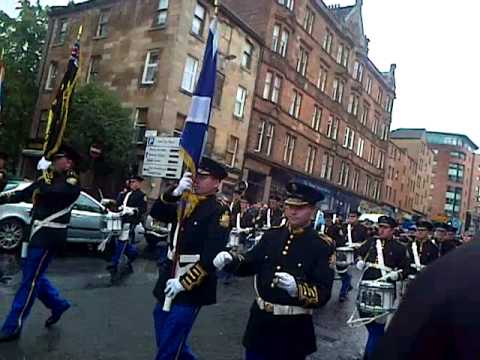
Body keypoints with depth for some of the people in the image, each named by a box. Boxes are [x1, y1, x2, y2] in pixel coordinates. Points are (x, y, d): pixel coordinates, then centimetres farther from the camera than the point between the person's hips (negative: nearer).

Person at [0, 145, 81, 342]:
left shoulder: (72, 183, -11)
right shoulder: (49, 177, 12)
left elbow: (48, 191, -26)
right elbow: (24, 193, 10)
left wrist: (46, 175, -11)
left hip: (49, 236, -8)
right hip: (38, 233, 8)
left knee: (30, 279, -3)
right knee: (34, 275, 17)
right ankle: (58, 304, 35)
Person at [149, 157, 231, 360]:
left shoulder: (219, 212, -13)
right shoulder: (186, 203, 9)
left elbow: (211, 256, -20)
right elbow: (156, 213, 0)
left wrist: (183, 283, -21)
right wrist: (175, 192, -15)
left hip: (191, 288, -7)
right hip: (169, 281, 7)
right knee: (165, 339, 20)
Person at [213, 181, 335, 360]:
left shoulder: (323, 246, -10)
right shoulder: (271, 235, 4)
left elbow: (323, 293, -13)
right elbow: (251, 263, 9)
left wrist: (297, 289, -32)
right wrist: (230, 259, -11)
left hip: (293, 328, -4)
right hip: (260, 320, 4)